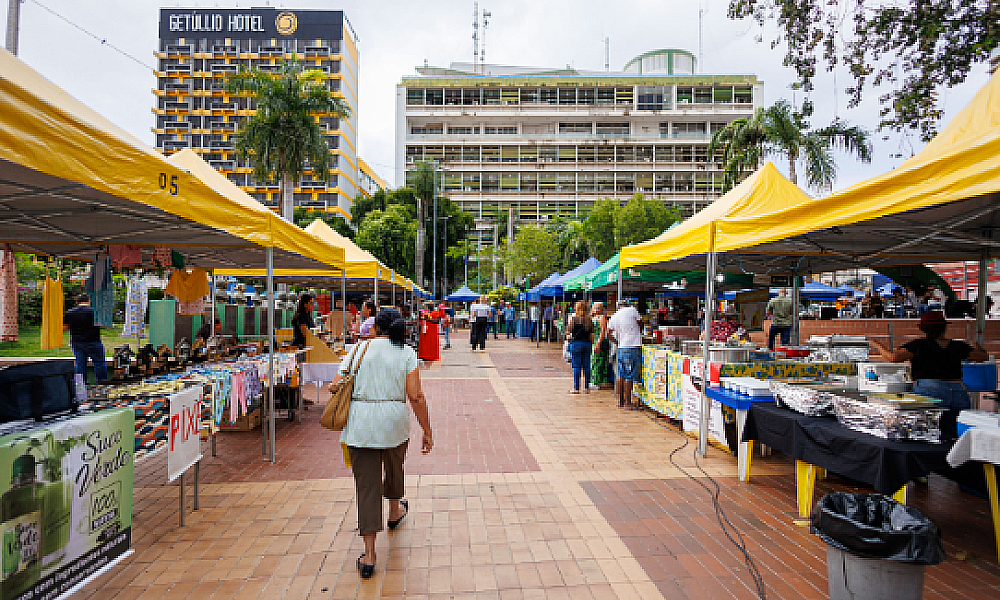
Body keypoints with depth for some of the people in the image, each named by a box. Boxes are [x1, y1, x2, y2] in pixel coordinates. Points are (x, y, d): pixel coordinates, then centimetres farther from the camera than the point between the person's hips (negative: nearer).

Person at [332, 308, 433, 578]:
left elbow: (336, 386, 0)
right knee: (394, 468, 28)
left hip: (360, 425, 0)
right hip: (394, 423, 0)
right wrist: (427, 431, -2)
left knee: (366, 485, 7)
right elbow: (416, 396, -9)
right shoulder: (406, 353, -4)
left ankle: (369, 555, 10)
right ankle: (395, 512, 54)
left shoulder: (359, 348, 1)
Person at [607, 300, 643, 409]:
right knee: (629, 376, -5)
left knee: (621, 375, 10)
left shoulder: (613, 317, 11)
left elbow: (609, 334, 12)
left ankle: (621, 401, 16)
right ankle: (628, 402, -3)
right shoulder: (632, 310, -3)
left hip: (621, 348, 6)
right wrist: (639, 334, 25)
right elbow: (640, 324, 8)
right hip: (633, 347, -6)